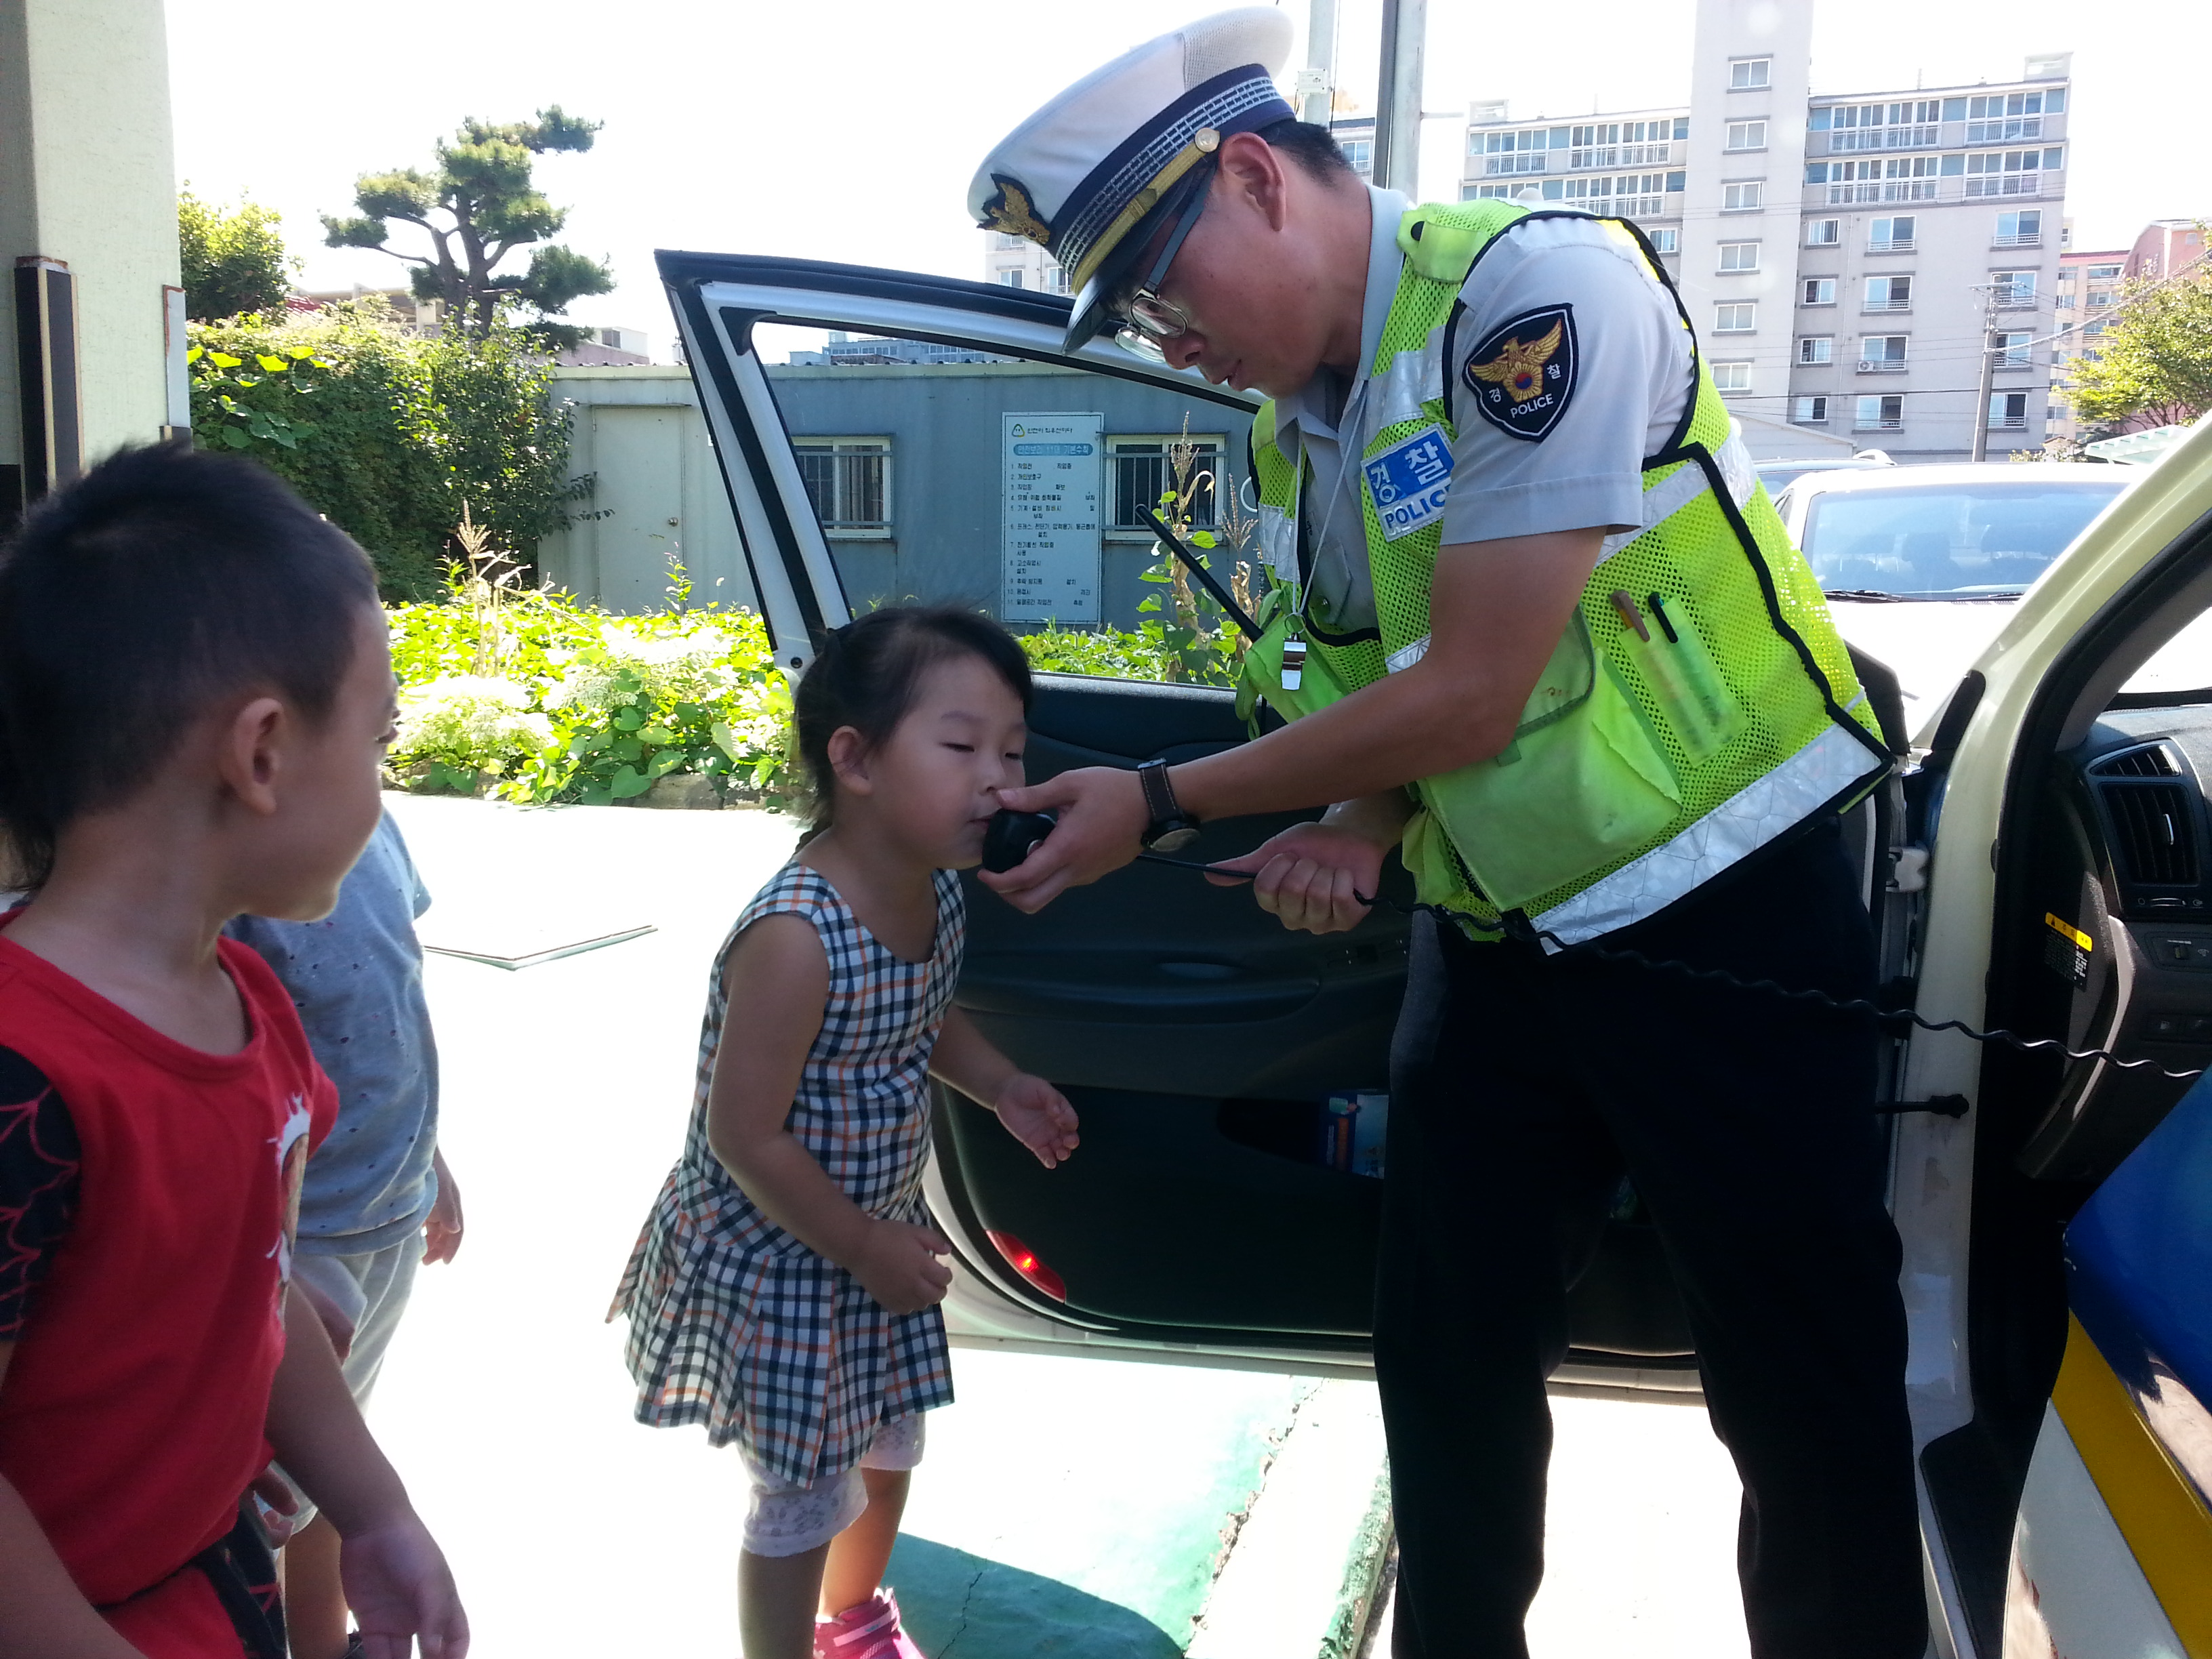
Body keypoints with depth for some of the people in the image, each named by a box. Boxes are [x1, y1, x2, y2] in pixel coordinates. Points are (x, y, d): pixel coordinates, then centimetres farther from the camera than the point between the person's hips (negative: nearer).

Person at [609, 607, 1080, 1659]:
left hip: (879, 1232, 8)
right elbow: (744, 1138, -27)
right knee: (804, 1499, 11)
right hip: (774, 1258, -8)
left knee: (889, 1448, 28)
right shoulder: (796, 938, -34)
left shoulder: (937, 888, -9)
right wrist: (864, 1247, -18)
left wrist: (997, 1084, -4)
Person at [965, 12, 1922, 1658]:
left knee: (1806, 1394, 5)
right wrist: (1356, 825, -10)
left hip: (1719, 918, -7)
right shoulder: (1296, 423, 7)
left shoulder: (1535, 287, -19)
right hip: (1496, 941, 7)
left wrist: (1162, 805, -15)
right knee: (1447, 1359, 14)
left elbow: (1474, 694, -23)